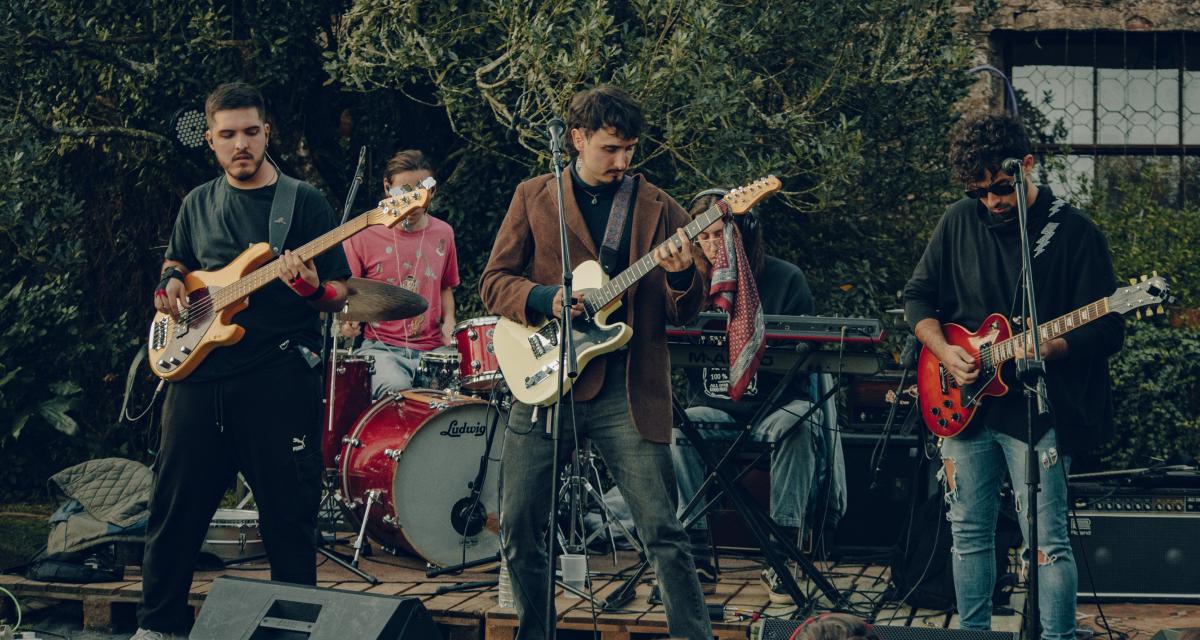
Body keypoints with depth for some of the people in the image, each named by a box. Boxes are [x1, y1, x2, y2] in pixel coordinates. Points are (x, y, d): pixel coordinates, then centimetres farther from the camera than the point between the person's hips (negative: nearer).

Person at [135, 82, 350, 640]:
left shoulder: (304, 203, 1)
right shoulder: (198, 204, 14)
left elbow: (342, 295, 1)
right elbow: (175, 263, 30)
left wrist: (311, 288, -21)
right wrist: (172, 284, 7)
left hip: (277, 379, -4)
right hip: (198, 373, 4)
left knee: (288, 516, -2)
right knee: (176, 506, 8)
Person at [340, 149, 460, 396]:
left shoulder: (442, 234, 12)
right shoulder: (363, 236, -1)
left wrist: (448, 323, 8)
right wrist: (349, 320, -13)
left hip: (431, 350, 3)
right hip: (380, 346, -3)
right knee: (396, 390, -35)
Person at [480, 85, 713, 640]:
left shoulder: (657, 208, 7)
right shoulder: (533, 197, 8)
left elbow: (684, 312, 6)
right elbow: (493, 281, 6)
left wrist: (680, 276, -16)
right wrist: (546, 298, -13)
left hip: (626, 390, -1)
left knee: (662, 530, -7)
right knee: (517, 526, 3)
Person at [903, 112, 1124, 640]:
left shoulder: (1074, 232, -7)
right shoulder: (960, 222, 6)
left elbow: (1107, 331, -7)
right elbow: (917, 297, 14)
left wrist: (1052, 348, -25)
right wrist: (944, 351, -4)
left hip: (1036, 411, -5)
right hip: (964, 404, 5)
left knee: (1048, 542, -8)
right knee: (969, 533, 12)